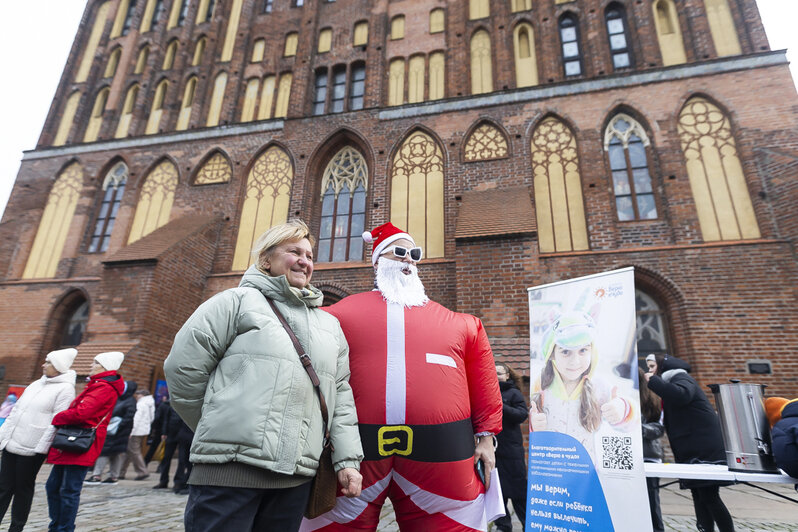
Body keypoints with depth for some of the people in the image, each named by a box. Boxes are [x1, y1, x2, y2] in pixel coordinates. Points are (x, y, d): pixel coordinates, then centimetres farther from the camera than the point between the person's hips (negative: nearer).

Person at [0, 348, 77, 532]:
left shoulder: (65, 389, -13)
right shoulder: (36, 384, 13)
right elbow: (16, 410, 19)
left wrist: (41, 447, -18)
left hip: (32, 449, -7)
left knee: (23, 489, 5)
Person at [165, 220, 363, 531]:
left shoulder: (330, 325, 15)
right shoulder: (237, 301, 1)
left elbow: (341, 397, 12)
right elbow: (183, 368, -2)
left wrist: (347, 460, 5)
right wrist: (220, 430, 4)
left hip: (297, 478, 5)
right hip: (229, 469, -4)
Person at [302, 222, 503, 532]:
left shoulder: (457, 323, 12)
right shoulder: (340, 313, 7)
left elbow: (483, 381, 12)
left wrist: (486, 435, 9)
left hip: (437, 453, 2)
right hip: (354, 450, -1)